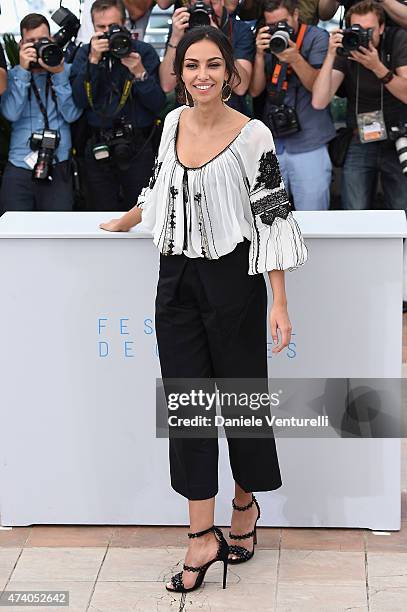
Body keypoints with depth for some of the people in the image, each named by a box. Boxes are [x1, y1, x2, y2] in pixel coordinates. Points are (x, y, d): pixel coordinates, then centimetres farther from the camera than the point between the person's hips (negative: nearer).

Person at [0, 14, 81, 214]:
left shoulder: (68, 71, 7)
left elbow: (71, 114, -4)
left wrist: (59, 73, -10)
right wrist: (23, 71, -9)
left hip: (57, 167, -1)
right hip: (19, 166, 1)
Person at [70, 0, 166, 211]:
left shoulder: (144, 52, 2)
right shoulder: (84, 54, 7)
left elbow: (158, 104, -5)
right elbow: (80, 100, -7)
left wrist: (139, 73, -18)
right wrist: (94, 60, -14)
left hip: (138, 147, -1)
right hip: (99, 147, 2)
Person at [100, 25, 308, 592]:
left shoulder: (253, 136, -11)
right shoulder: (174, 121, 4)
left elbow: (272, 218, -12)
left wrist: (280, 302, -14)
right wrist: (125, 222, 36)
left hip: (232, 280, -4)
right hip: (178, 277, 5)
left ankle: (245, 503, 33)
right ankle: (203, 535, 7)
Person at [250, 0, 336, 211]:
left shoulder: (317, 37, -1)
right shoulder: (266, 40, 10)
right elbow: (255, 90, 4)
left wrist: (295, 59, -21)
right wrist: (260, 54, -11)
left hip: (308, 145, -3)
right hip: (271, 143, 4)